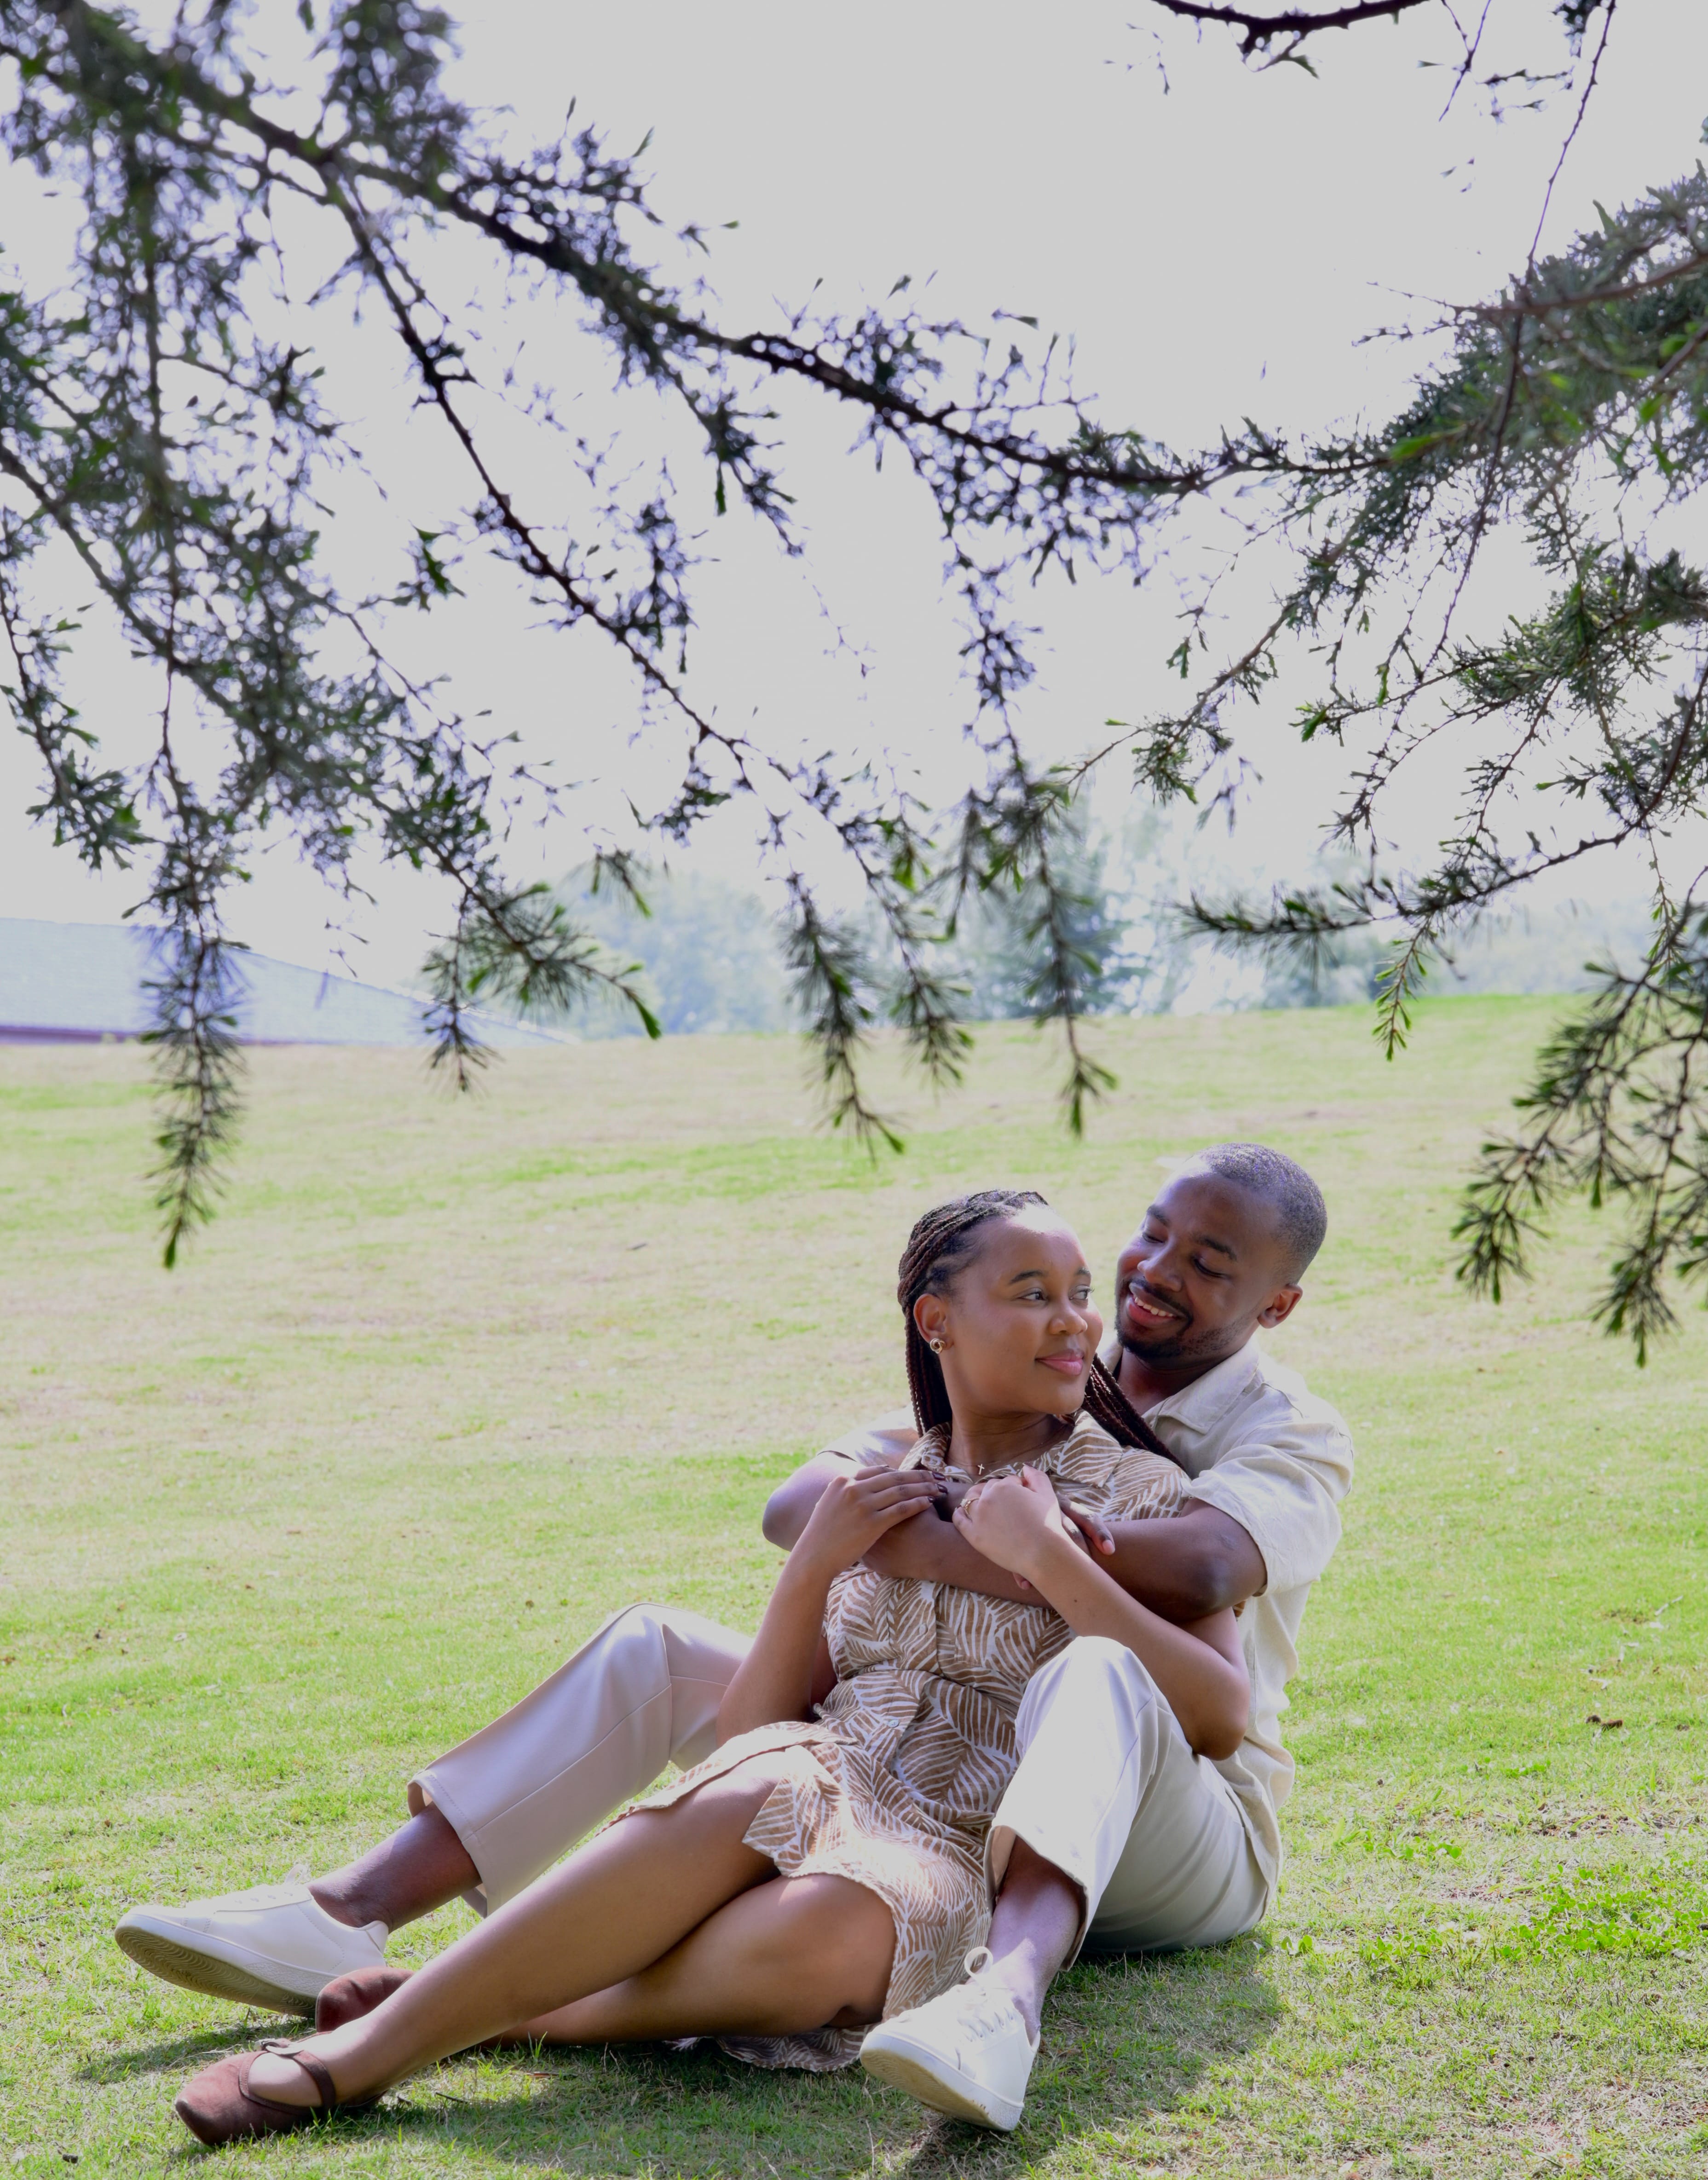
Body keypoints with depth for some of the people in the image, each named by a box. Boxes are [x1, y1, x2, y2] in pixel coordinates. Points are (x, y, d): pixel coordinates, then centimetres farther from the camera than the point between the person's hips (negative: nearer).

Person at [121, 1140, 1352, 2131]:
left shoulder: (1293, 1435, -5)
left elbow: (1196, 1574, -30)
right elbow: (795, 1509, 0)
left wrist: (925, 1544, -33)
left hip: (1180, 1846, -5)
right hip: (947, 1796, 5)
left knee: (1095, 1677, -40)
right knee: (661, 1652, -6)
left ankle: (1006, 1996, -69)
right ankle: (349, 1920, -16)